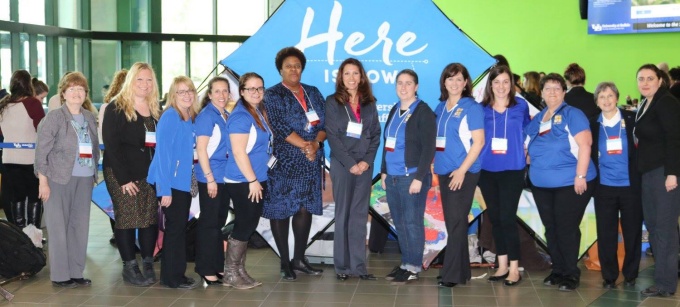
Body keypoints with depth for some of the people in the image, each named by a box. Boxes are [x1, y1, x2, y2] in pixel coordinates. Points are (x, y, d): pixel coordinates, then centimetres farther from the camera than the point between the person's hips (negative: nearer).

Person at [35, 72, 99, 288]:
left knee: (80, 227, 7)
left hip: (84, 180, 5)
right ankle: (59, 275, 8)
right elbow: (41, 151, -8)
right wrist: (43, 182, -13)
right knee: (59, 228, -1)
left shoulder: (90, 118, 10)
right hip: (59, 179, -5)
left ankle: (76, 272, 17)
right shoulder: (54, 118, -6)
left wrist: (94, 174, 9)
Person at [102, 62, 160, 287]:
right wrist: (124, 178, -15)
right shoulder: (116, 108, -6)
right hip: (122, 175, -5)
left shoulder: (156, 111, 12)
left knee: (151, 217, 4)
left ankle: (148, 265, 11)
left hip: (150, 174, 5)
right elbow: (111, 145, -10)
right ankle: (129, 267, 3)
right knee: (126, 218, -3)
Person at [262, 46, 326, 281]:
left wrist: (316, 143, -12)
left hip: (311, 161, 5)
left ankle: (299, 259, 17)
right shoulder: (273, 95, -1)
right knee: (281, 210, -1)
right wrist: (303, 145, -16)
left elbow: (324, 124, 7)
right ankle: (285, 262, 9)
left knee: (306, 209, 6)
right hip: (284, 162, -5)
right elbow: (280, 127, -13)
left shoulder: (313, 93, 14)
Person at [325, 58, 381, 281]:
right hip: (342, 164, -3)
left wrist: (367, 160, -7)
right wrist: (350, 164, -11)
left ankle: (358, 265, 7)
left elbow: (375, 135, 7)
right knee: (343, 214, 1)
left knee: (360, 215, 4)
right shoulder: (333, 102, 1)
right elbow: (332, 136, -5)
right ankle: (342, 266, 6)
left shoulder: (369, 103, 10)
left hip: (365, 165, 3)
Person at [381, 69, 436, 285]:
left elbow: (428, 148, -11)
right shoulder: (394, 111, 14)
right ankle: (405, 262, 19)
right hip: (392, 177, 7)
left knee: (412, 222, -2)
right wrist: (383, 171, 15)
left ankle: (413, 267, 6)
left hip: (412, 177, -7)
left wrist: (419, 177, -15)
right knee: (399, 222, 10)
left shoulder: (423, 112, -6)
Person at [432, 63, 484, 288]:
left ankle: (452, 274, -4)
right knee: (452, 222, 10)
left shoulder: (471, 108, -6)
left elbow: (478, 141, -11)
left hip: (464, 172, -6)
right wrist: (435, 163, 9)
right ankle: (462, 271, 19)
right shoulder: (440, 108, 13)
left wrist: (462, 170, -16)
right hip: (444, 172, 7)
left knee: (456, 221, -7)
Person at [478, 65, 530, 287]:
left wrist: (527, 153, 5)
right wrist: (477, 159, 3)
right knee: (495, 218, 9)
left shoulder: (521, 106, 1)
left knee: (507, 218, -6)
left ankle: (514, 268, 2)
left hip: (512, 170, -3)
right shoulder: (482, 109, 4)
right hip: (487, 170, 3)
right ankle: (502, 266, 19)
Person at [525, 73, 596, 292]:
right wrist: (529, 159, 4)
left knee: (567, 230, -2)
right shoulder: (536, 119, 14)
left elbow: (584, 145, -14)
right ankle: (558, 270, 23)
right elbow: (531, 149, 24)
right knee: (551, 229, 12)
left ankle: (572, 274, 10)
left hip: (570, 184, -6)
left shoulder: (572, 114, -6)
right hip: (541, 185, 6)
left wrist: (580, 176, -19)